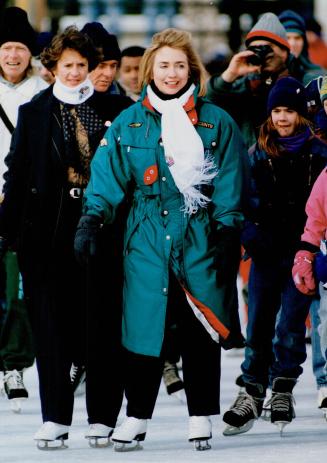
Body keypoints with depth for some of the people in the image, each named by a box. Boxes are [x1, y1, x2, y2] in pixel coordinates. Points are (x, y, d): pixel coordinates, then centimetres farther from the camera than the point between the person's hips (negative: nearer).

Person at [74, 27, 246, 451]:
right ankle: (136, 416, 9)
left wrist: (227, 235, -3)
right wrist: (91, 220, -10)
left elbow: (229, 187, 4)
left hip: (199, 237, 0)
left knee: (201, 329, 2)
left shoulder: (216, 123, 5)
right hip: (146, 239, 0)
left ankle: (201, 416, 12)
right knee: (143, 323, -1)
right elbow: (106, 175, 2)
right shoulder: (129, 123, 7)